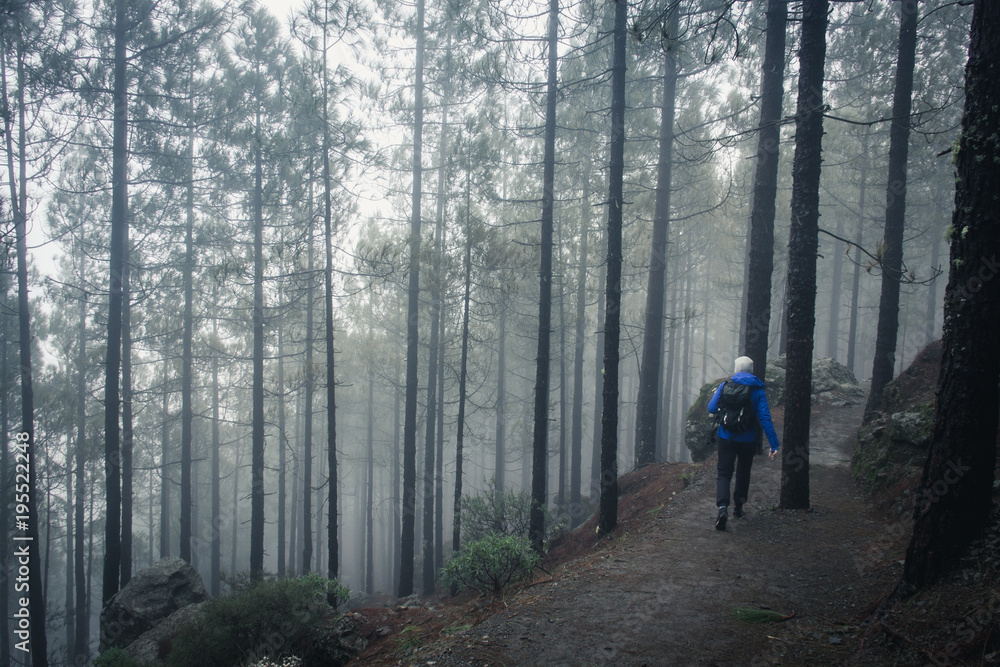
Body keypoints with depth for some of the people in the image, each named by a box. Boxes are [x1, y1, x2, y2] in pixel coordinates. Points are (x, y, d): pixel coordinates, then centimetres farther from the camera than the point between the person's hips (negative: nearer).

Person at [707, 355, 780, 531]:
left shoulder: (724, 386, -4)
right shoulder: (758, 391, -7)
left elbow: (711, 408, 1)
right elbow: (765, 418, -12)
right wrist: (774, 444, -12)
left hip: (726, 438, 0)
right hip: (748, 440, 0)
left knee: (724, 473, 2)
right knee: (743, 472, 21)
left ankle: (722, 506, -20)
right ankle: (738, 507, 30)